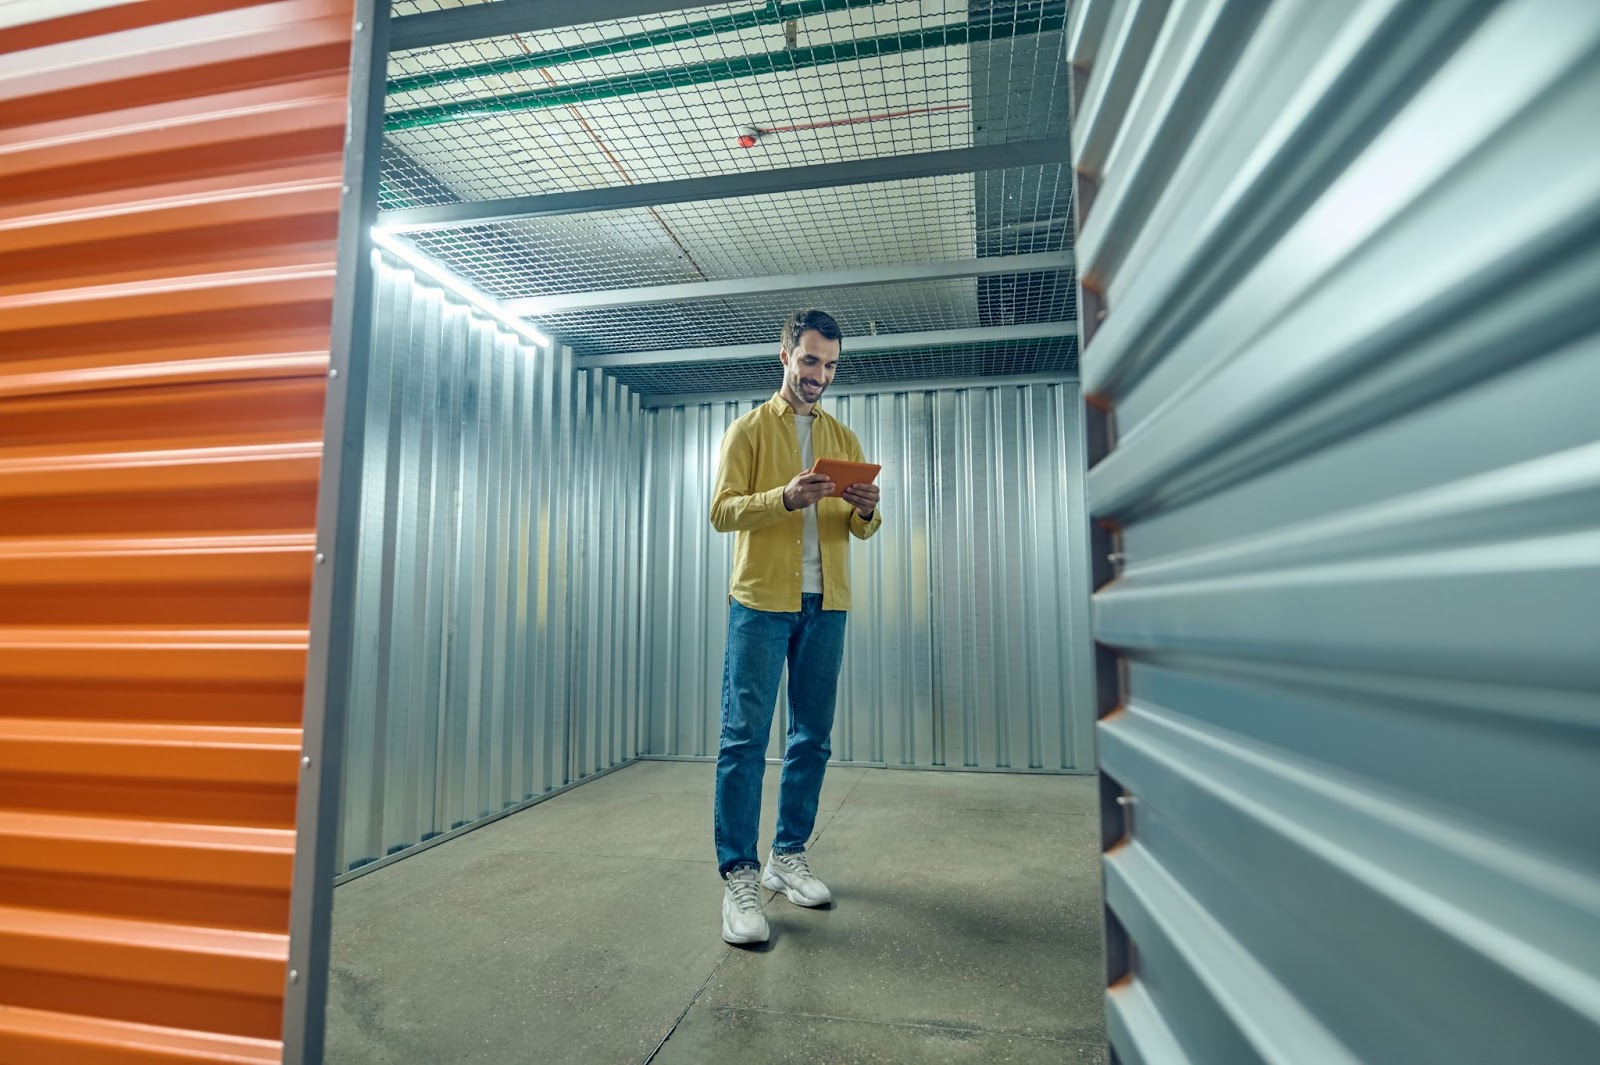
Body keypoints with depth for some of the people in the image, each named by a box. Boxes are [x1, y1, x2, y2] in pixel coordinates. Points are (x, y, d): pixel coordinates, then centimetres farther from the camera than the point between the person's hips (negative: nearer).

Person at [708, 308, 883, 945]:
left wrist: (866, 511, -11)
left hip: (825, 605, 4)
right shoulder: (748, 429, 6)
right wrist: (785, 497, -22)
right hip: (761, 599, -4)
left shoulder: (843, 438, 16)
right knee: (745, 737, -5)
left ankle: (788, 857, 22)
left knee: (812, 739, 8)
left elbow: (861, 530, 12)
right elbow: (722, 511, -6)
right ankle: (739, 876, 2)